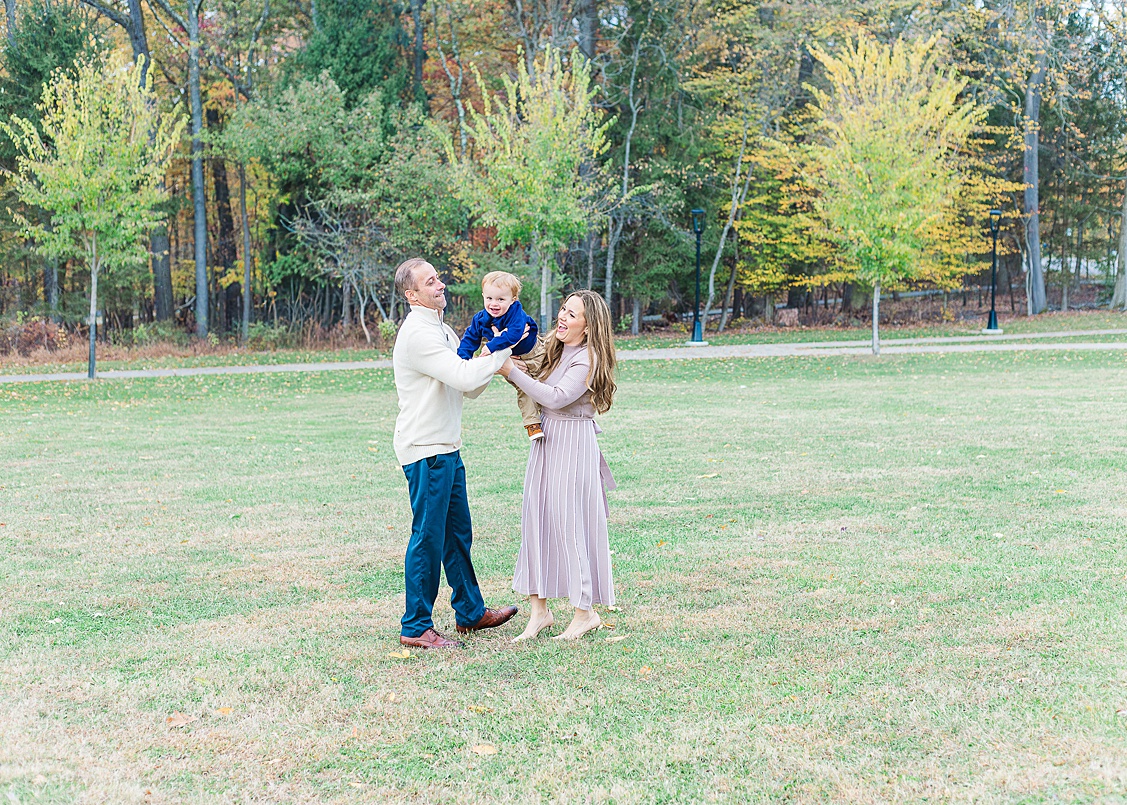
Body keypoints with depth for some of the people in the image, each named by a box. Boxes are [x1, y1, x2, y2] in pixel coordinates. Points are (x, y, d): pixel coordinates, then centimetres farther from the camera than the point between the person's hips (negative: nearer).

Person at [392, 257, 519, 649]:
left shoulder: (442, 331, 17)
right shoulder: (417, 334, -16)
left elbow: (470, 388, 16)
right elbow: (464, 377, -24)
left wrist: (493, 357, 0)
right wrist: (503, 349, -15)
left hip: (446, 448, 10)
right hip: (425, 450, -10)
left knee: (457, 533, 17)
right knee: (428, 537, -5)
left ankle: (470, 612, 29)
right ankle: (415, 627, 3)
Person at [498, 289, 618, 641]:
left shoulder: (587, 360, -14)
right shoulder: (552, 347, 10)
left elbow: (556, 398, -23)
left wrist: (512, 372, -22)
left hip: (573, 445, -8)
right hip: (544, 440, 8)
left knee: (570, 523, -3)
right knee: (537, 518, 6)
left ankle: (585, 612, 10)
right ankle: (539, 610, 12)